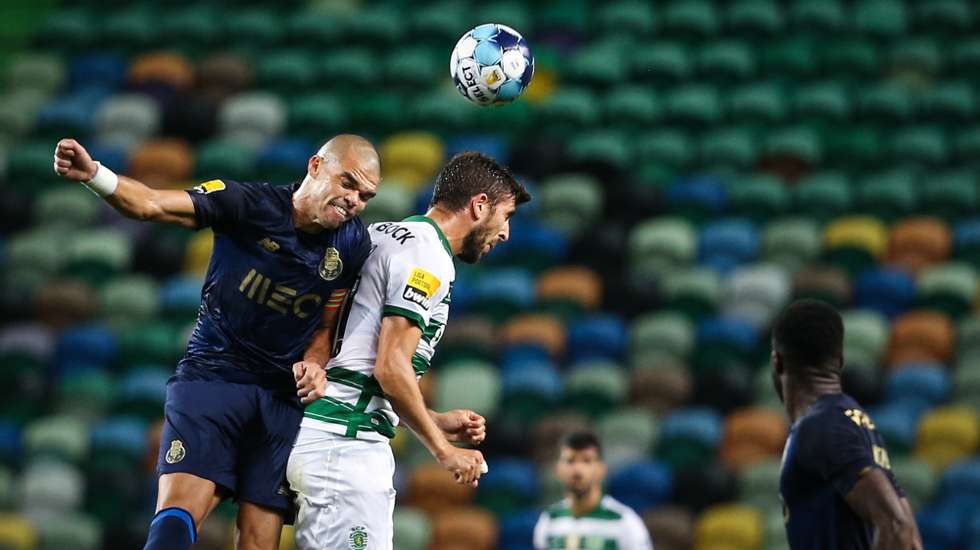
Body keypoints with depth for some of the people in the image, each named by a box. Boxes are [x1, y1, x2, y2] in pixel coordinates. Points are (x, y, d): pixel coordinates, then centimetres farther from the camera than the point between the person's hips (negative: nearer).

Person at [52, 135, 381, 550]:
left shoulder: (353, 246, 3)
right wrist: (93, 175, -38)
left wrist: (313, 363, -6)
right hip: (211, 374, -3)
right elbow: (152, 205, -20)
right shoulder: (249, 204, -10)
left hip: (283, 397, 4)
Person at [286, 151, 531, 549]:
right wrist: (442, 449, -8)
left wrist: (435, 423, 22)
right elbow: (391, 368, -17)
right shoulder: (428, 257, -10)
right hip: (346, 442, -10)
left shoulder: (383, 234, 19)